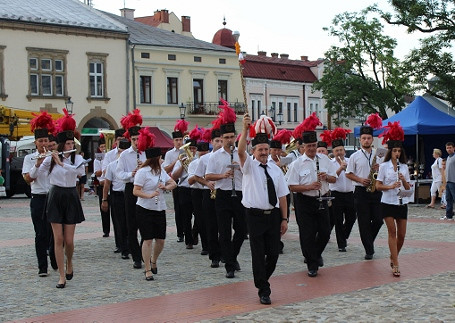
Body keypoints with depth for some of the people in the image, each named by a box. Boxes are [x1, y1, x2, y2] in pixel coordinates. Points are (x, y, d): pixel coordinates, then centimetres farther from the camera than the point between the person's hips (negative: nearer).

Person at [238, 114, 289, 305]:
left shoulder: (275, 169, 10)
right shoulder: (249, 166, 0)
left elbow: (282, 195, 10)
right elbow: (241, 152, -22)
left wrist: (284, 219, 5)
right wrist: (245, 129, -34)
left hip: (274, 215, 4)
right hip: (255, 215, -4)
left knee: (274, 253, 6)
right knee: (258, 254, -2)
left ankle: (262, 280, 31)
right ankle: (263, 291, 8)